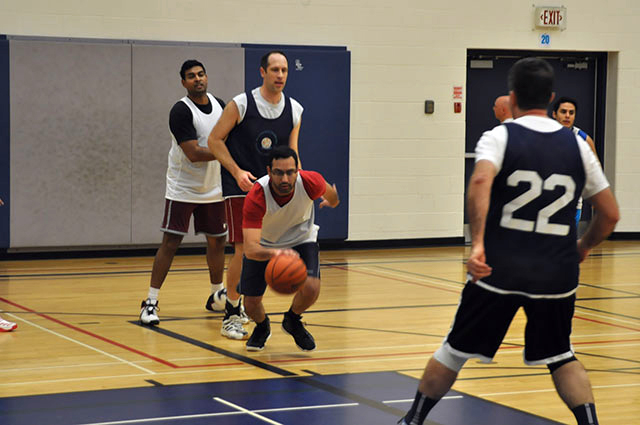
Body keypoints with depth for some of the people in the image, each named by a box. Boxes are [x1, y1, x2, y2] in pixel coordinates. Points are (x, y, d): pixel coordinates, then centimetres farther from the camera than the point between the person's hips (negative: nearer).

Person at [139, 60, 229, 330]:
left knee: (217, 241, 13)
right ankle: (151, 302, -3)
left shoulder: (219, 104, 4)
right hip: (183, 190, -6)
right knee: (170, 243, -8)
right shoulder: (181, 111, -17)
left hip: (213, 188, 6)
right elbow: (194, 153, -24)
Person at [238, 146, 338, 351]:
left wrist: (332, 200, 23)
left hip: (301, 239, 1)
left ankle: (292, 320, 13)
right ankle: (262, 326, 32)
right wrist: (274, 253, -65)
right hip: (264, 244, -1)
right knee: (251, 304, -7)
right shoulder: (256, 198, -37)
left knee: (311, 288, -23)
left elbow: (328, 192, -1)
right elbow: (250, 249, -44)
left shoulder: (310, 183, -30)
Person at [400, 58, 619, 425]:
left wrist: (478, 242, -27)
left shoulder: (500, 137, -2)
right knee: (561, 358, 19)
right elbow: (610, 215, 9)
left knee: (455, 350, 14)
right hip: (556, 272, 2)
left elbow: (481, 180, -25)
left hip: (499, 270, -2)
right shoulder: (577, 145, 7)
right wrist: (582, 248, 26)